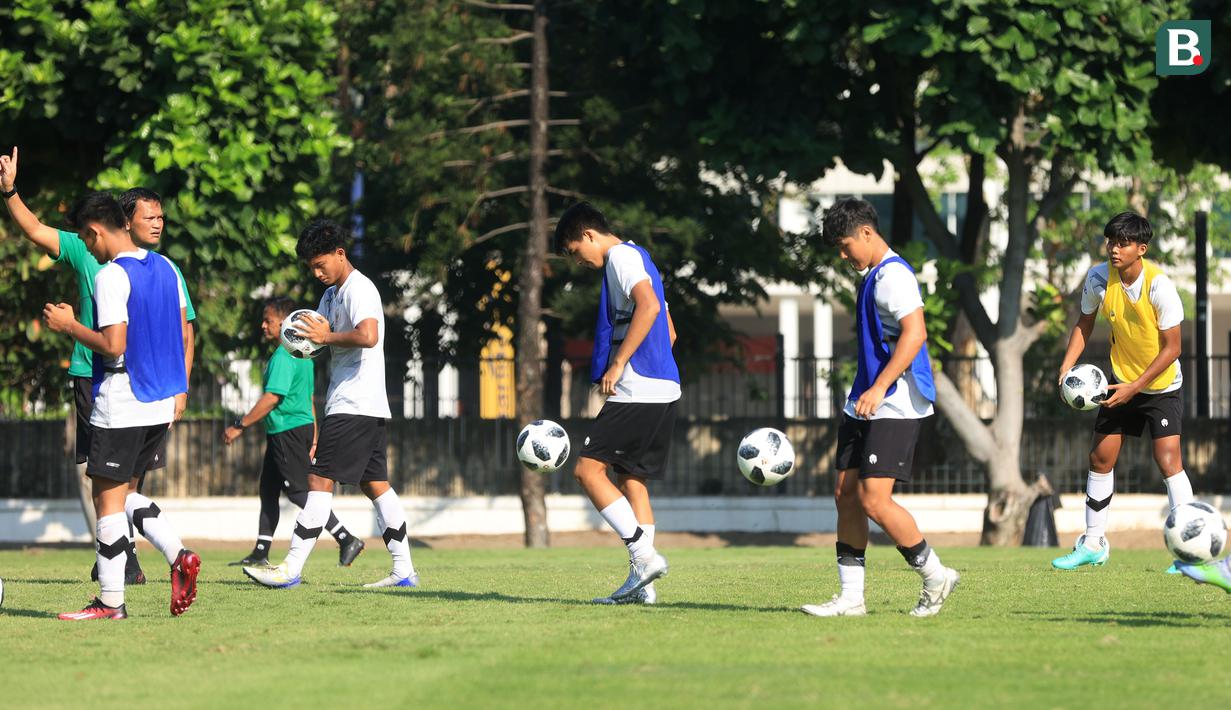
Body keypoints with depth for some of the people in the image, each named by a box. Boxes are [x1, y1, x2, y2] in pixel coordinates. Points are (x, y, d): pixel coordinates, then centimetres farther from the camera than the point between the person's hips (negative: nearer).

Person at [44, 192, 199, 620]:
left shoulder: (110, 277, -15)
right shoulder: (166, 268, 9)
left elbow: (113, 345, -21)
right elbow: (183, 334, 14)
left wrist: (69, 325, -9)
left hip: (120, 406, -8)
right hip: (161, 405, 8)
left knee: (108, 498, -1)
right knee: (125, 493, 17)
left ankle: (110, 601, -1)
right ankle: (178, 556, -2)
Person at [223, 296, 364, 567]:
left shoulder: (283, 357, -17)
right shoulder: (301, 353, 15)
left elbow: (271, 399, -24)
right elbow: (309, 399, 20)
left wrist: (239, 426, -20)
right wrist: (313, 439, 24)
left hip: (289, 431, -10)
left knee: (299, 492, -9)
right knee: (268, 490, 13)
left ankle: (347, 540, -9)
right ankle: (260, 554, 17)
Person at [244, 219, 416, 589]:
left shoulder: (359, 289, -13)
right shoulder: (331, 294, 19)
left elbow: (367, 336, -30)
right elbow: (322, 341, 23)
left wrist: (326, 336, -19)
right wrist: (308, 342, 1)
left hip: (354, 406, -11)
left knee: (320, 480, -12)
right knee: (375, 484, 9)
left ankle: (291, 568, -14)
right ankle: (403, 570, 10)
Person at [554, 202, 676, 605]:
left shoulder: (621, 256, -6)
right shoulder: (638, 259, 24)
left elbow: (648, 306, -23)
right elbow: (668, 333, 28)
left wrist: (618, 364, -21)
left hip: (637, 390, -10)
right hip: (664, 389, 10)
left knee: (588, 469, -10)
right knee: (632, 480, 9)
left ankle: (644, 555, -17)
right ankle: (641, 584, 6)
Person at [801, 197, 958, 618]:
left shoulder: (893, 276, -14)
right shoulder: (872, 276, 18)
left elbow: (914, 333, -24)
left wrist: (879, 388, -28)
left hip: (895, 409, -10)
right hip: (864, 408, 10)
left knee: (874, 500, -14)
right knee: (846, 496, 6)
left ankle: (936, 577, 1)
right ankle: (850, 598, 9)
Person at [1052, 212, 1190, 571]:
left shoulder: (1159, 286, -25)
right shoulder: (1099, 278, -11)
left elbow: (1171, 348, -20)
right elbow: (1084, 324, 7)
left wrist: (1135, 388, -22)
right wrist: (1067, 366, -7)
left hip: (1161, 384, -5)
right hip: (1121, 381, 5)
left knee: (1168, 460, -18)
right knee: (1100, 459, 7)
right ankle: (1093, 545, 21)